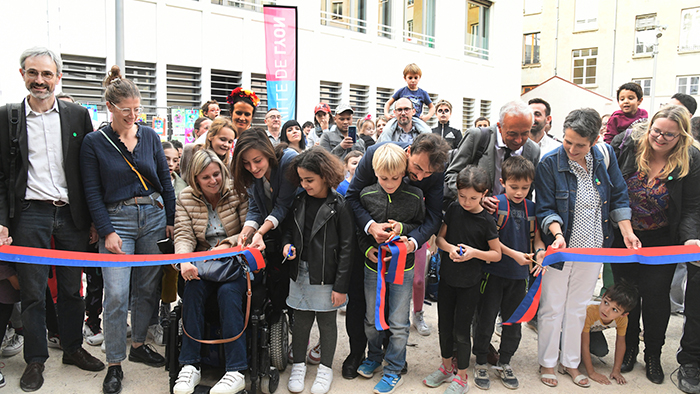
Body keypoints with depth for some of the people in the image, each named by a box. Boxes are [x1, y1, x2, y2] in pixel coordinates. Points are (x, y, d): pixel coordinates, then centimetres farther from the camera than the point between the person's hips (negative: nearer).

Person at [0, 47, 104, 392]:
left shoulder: (78, 115, 5)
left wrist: (95, 218, 2)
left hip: (72, 215, 1)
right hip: (30, 215, -1)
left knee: (72, 288, 12)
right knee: (32, 292, 6)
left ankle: (73, 348, 28)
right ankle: (35, 360, 21)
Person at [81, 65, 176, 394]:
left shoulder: (150, 136, 6)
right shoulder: (94, 142, -2)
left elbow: (165, 180, 10)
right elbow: (92, 192, -4)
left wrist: (171, 221, 6)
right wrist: (107, 232, -11)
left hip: (154, 216, 3)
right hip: (117, 220, -3)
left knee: (148, 288, 10)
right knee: (116, 295, -8)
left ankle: (139, 345, 28)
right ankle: (114, 364, 6)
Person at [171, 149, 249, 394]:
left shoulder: (238, 193, -3)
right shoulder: (186, 199, 5)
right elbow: (184, 235, -5)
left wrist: (227, 245, -22)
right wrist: (185, 261, -26)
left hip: (236, 263, -2)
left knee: (228, 291, -32)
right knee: (192, 288, -29)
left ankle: (236, 371, -28)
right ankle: (190, 366, -21)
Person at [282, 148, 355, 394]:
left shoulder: (339, 207, -12)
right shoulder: (299, 202, 3)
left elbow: (347, 248, -12)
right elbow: (287, 229, 18)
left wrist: (341, 286, -13)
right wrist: (287, 244, -5)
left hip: (327, 276, -4)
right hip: (300, 274, 4)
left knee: (326, 322, 11)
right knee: (301, 320, 14)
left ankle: (326, 369, 29)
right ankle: (298, 365, 33)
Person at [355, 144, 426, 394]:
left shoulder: (415, 196, -11)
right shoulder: (366, 195, -7)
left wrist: (403, 229, -18)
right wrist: (367, 248, -11)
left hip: (403, 267, -2)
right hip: (373, 264, 2)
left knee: (398, 323, 7)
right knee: (371, 318, 17)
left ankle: (394, 370, 24)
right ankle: (375, 356, 41)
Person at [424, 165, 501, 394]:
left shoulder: (486, 220, -12)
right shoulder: (453, 209, -3)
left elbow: (497, 254, -5)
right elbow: (439, 237, 4)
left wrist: (474, 252, -21)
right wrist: (449, 247, -16)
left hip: (469, 283, -4)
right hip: (447, 278, 4)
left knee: (461, 331, 4)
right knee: (444, 326, 15)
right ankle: (446, 368, 36)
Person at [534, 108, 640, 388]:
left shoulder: (605, 156, -4)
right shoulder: (549, 164, -15)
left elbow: (618, 197, 5)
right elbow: (545, 209, -12)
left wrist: (628, 232, -2)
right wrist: (557, 233, -29)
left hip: (593, 249, 4)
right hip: (560, 248, -3)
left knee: (578, 308, 16)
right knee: (552, 308, 7)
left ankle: (570, 363, 32)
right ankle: (547, 363, 26)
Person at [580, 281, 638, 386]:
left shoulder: (622, 319, -30)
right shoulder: (589, 312, -45)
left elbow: (620, 343, -13)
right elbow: (584, 345, -39)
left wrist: (616, 370, -15)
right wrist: (591, 373, -35)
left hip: (593, 330, 5)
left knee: (602, 351, -17)